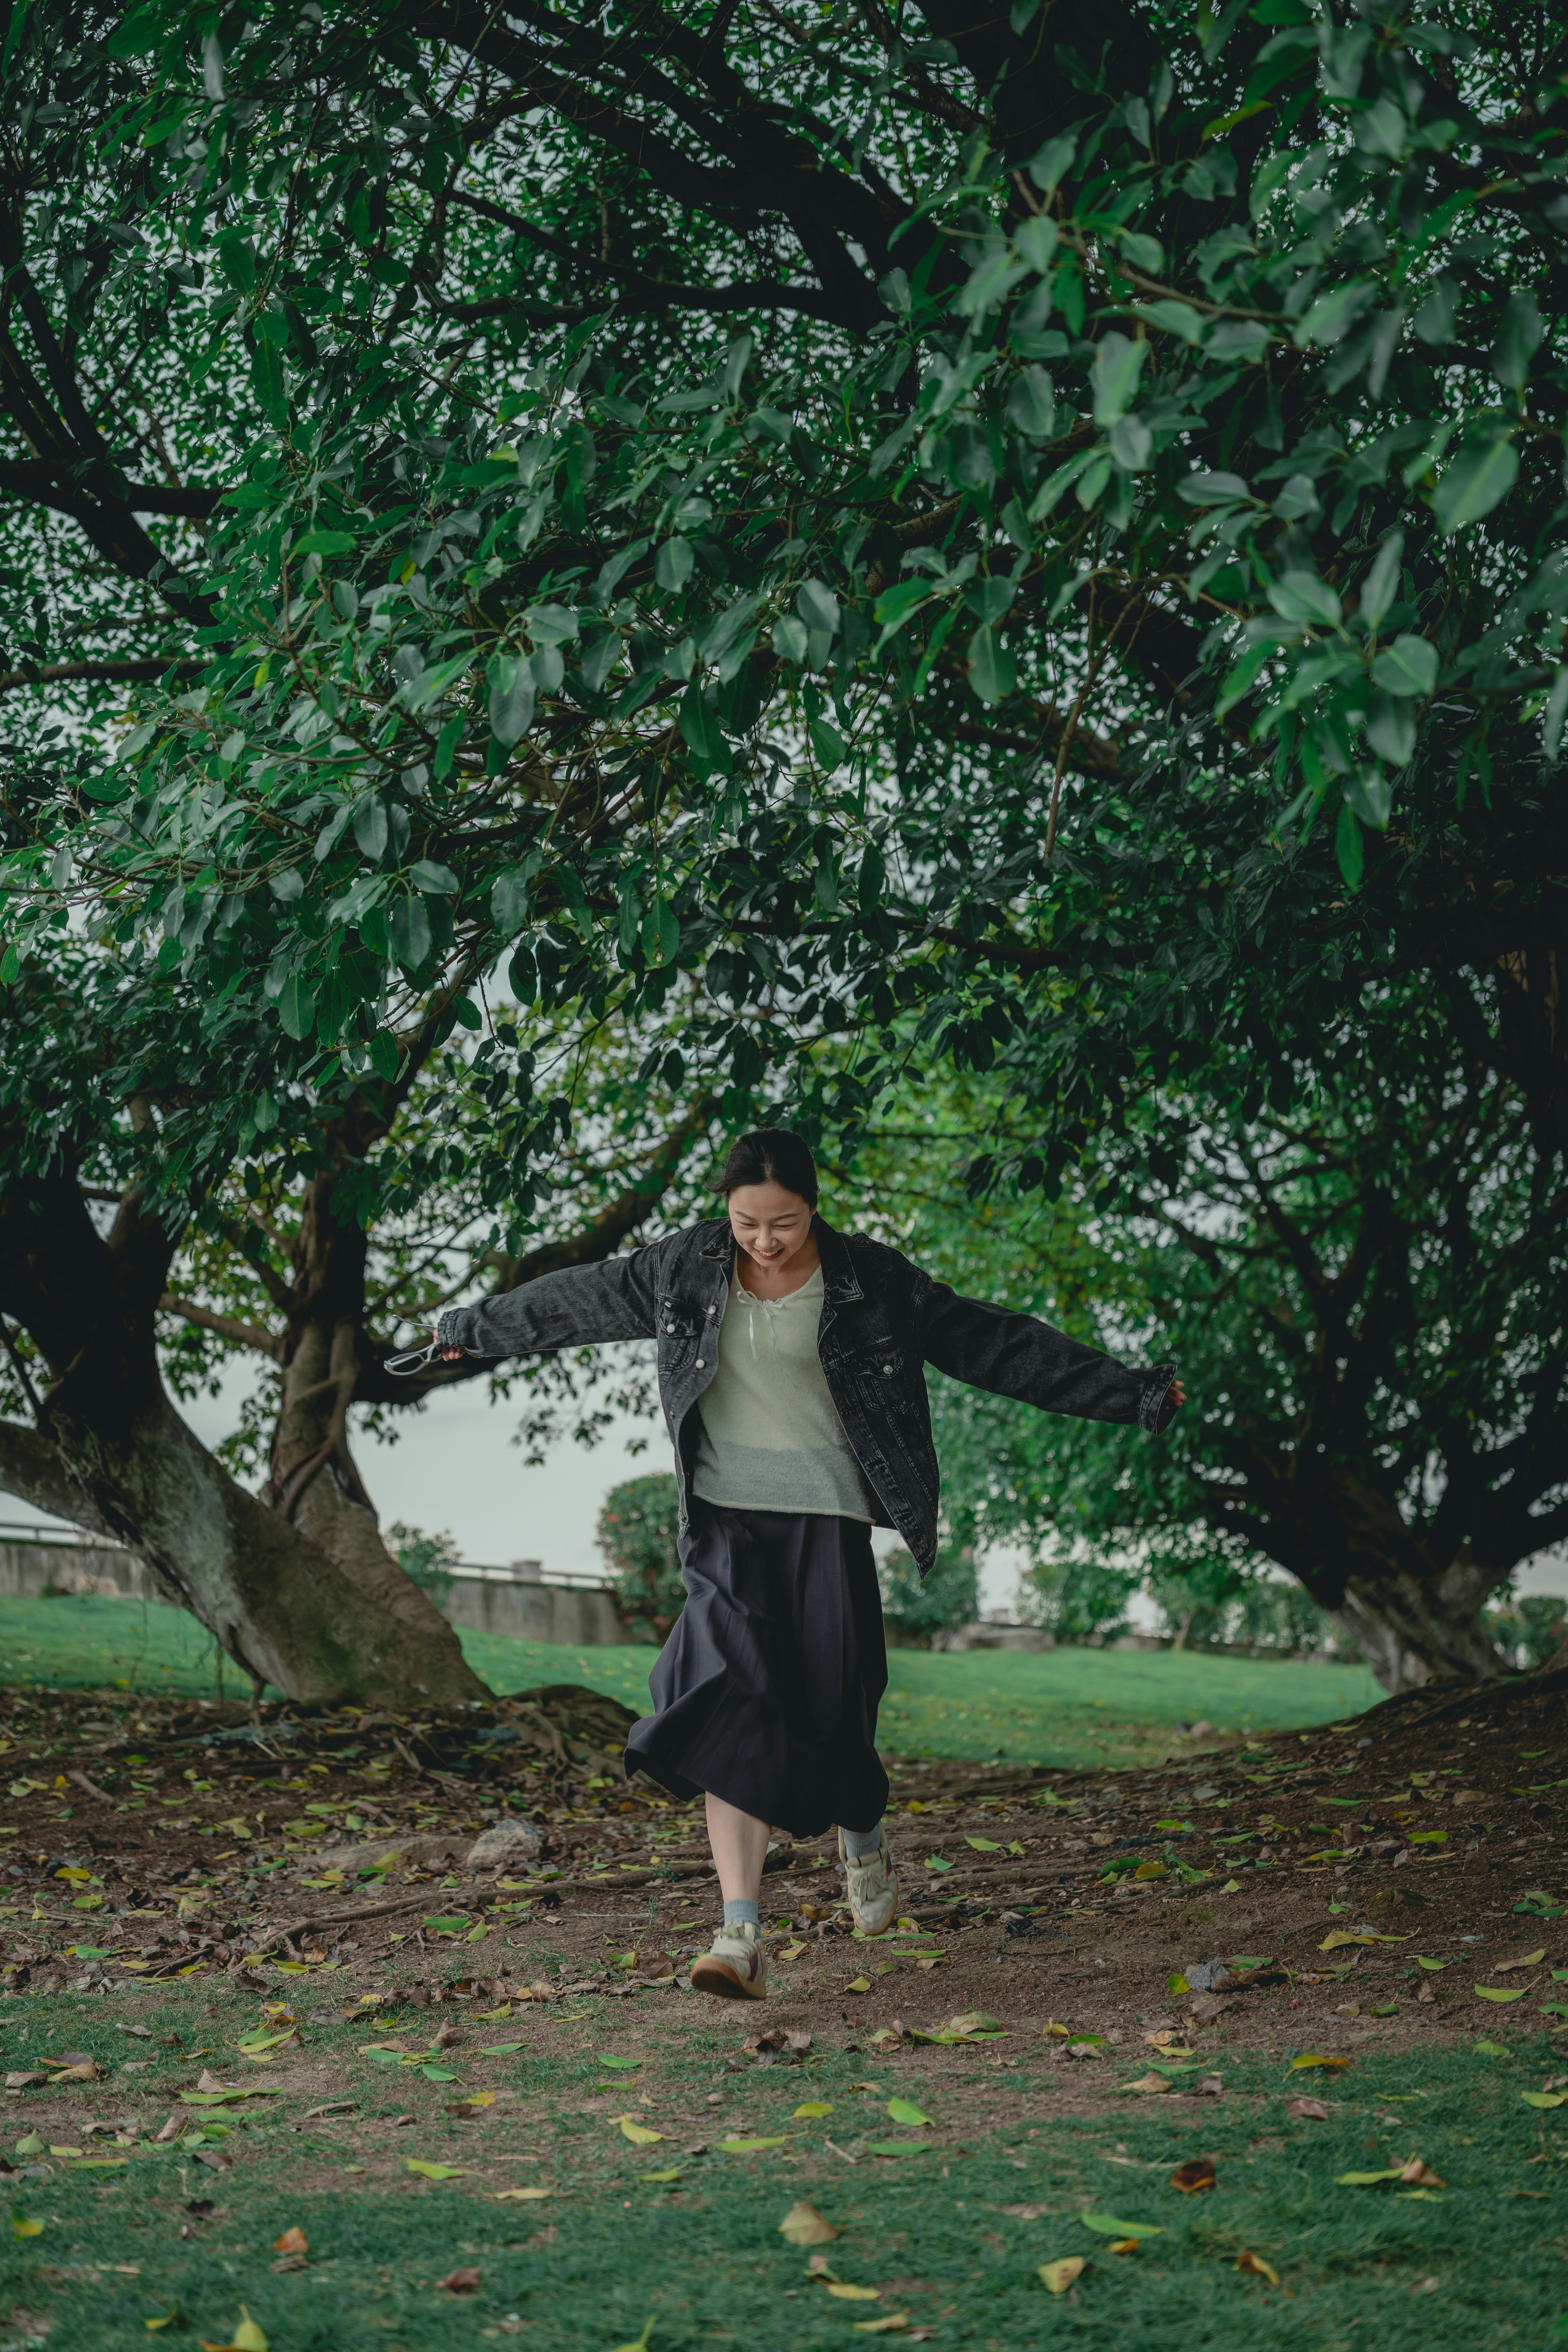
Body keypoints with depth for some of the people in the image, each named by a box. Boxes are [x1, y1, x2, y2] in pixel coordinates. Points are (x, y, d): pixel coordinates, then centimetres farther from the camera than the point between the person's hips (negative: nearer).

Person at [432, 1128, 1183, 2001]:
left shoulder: (873, 1282, -5)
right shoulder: (685, 1270, 1)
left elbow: (998, 1346, -3)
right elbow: (576, 1300, 16)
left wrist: (1129, 1394, -3)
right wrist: (474, 1326, 28)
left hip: (826, 1518, -1)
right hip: (728, 1520, 1)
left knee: (827, 1715, -1)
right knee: (733, 1713, -12)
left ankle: (863, 1835, 35)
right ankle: (742, 1937, -13)